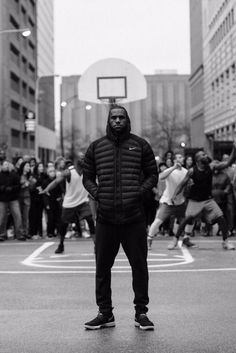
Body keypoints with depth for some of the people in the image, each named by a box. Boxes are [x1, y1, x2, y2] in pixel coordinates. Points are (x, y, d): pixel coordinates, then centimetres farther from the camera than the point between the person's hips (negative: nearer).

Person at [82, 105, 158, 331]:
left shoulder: (140, 145, 6)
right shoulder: (96, 147, 9)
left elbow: (152, 174, 9)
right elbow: (87, 177, 14)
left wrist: (140, 191, -6)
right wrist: (96, 193, -3)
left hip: (134, 217, -1)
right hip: (105, 217, 1)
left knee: (139, 266, 4)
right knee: (102, 267, 6)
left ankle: (141, 312, 16)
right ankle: (105, 313, 18)